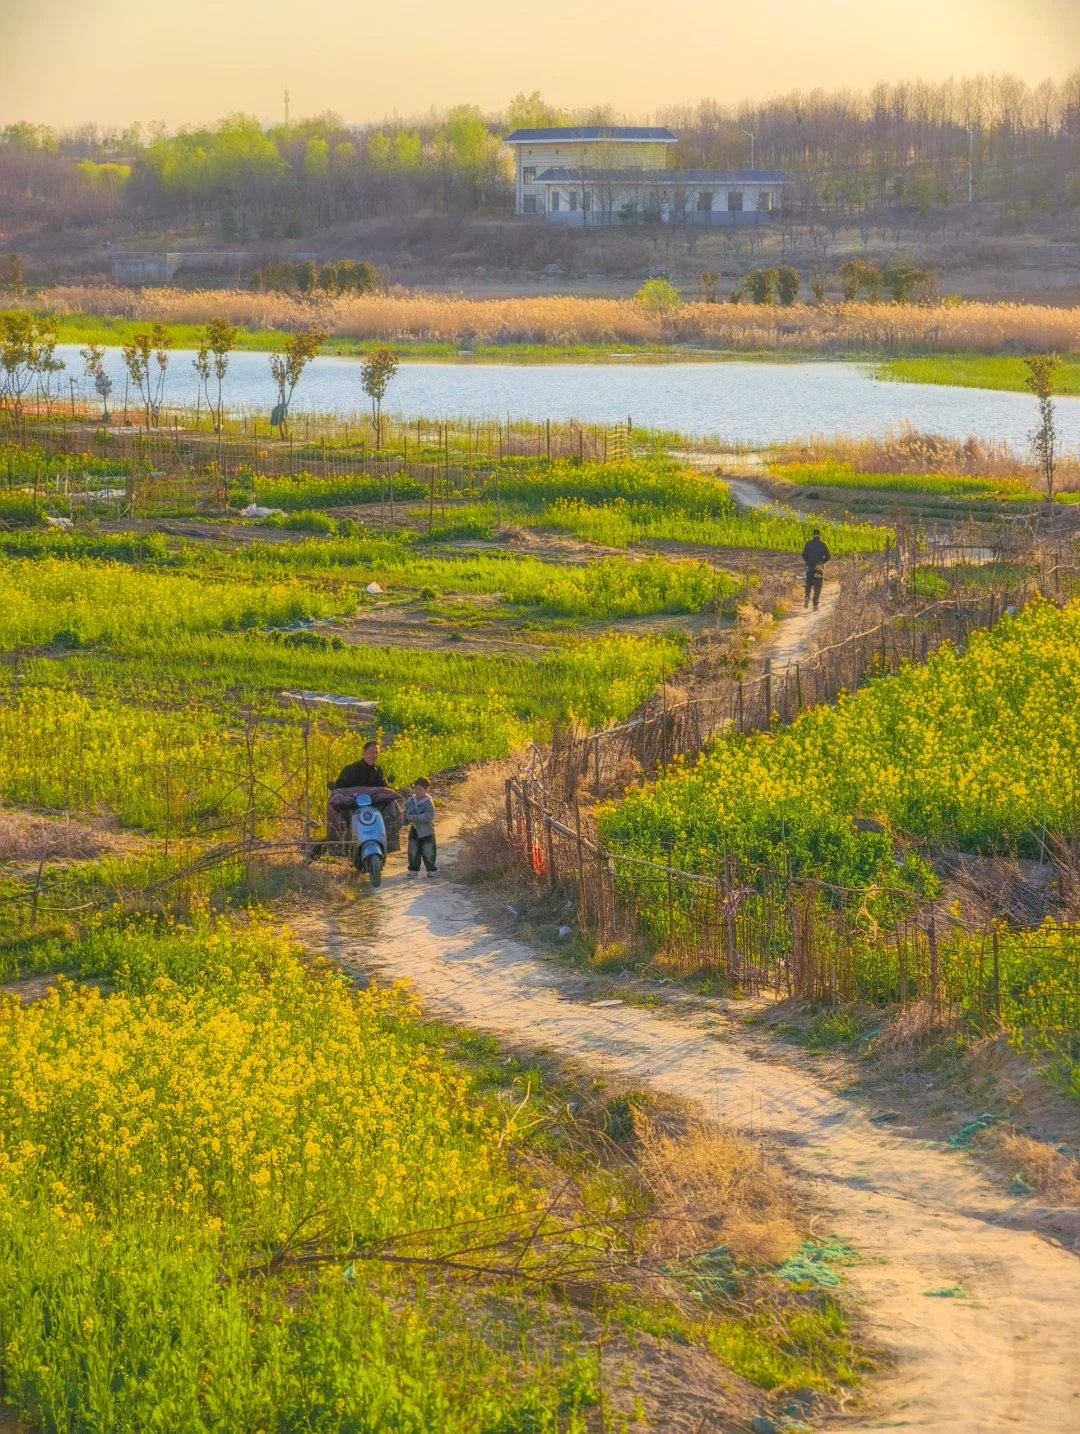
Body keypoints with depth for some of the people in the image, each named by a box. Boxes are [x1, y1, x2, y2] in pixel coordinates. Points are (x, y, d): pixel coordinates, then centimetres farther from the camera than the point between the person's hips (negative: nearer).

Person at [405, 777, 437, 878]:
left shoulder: (428, 802, -18)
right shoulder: (411, 801, 0)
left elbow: (428, 816, -27)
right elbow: (406, 812, 13)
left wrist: (415, 818, -32)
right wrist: (407, 818, -9)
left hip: (426, 831, -5)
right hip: (414, 830, 5)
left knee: (428, 852, 3)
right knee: (413, 851, 10)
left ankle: (431, 869, 18)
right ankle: (414, 869, 20)